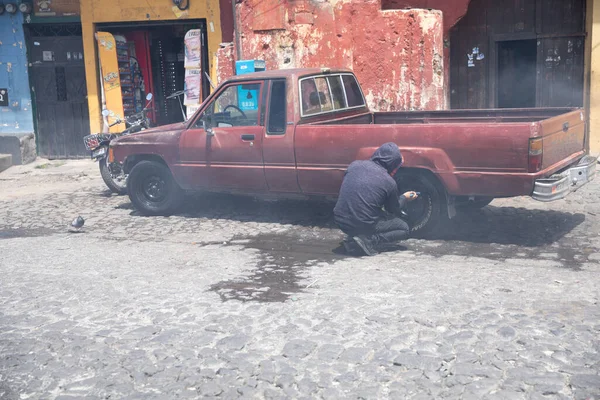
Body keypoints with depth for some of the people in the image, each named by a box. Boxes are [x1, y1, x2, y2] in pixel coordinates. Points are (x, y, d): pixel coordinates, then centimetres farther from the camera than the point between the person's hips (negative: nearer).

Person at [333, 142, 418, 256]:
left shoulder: (355, 165, 2)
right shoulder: (389, 182, -8)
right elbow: (394, 211, 9)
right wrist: (404, 198, 30)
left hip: (340, 221, 5)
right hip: (364, 225, -5)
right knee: (404, 229, 15)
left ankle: (352, 237, 10)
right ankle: (368, 241, -7)